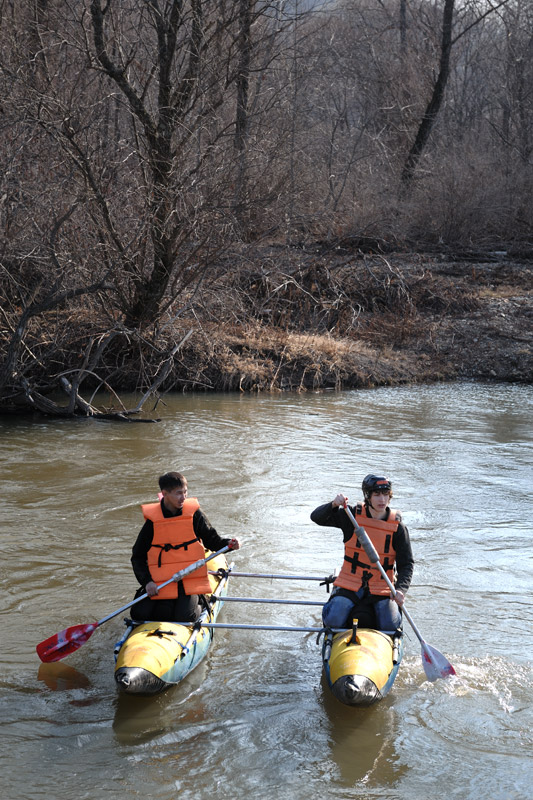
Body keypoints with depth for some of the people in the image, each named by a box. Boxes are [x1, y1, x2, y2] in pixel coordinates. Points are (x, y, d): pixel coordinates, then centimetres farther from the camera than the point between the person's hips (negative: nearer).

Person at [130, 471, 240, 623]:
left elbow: (213, 541, 8)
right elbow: (137, 556, 3)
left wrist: (228, 544, -14)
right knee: (140, 614, -13)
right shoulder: (153, 520, -3)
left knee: (184, 617, -22)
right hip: (160, 581, 1)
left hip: (190, 579, -1)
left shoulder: (194, 514, -2)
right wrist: (147, 581, -10)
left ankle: (198, 602, 13)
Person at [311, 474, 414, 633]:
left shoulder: (397, 527, -4)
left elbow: (406, 563, -4)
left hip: (382, 589, 1)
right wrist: (333, 505, -27)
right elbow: (317, 517, -6)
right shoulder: (353, 516, -4)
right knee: (332, 621, -20)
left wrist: (401, 589, -21)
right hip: (350, 585, 0)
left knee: (391, 626, -18)